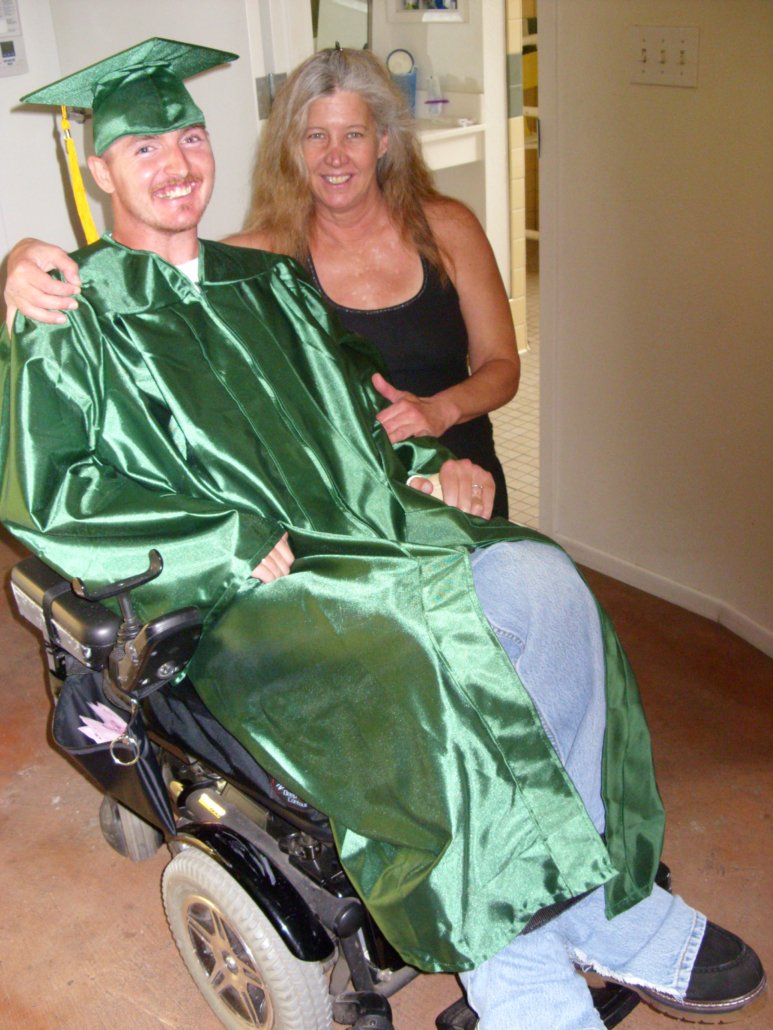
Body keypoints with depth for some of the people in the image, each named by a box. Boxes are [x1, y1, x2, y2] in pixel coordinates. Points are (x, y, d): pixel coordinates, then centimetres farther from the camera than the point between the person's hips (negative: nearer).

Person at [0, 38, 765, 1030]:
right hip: (233, 590, -5)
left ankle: (597, 907, -12)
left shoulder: (266, 281, 21)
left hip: (359, 528, 6)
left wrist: (432, 460, 2)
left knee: (542, 583, -21)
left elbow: (356, 401, 24)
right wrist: (239, 540, -14)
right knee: (433, 655, -32)